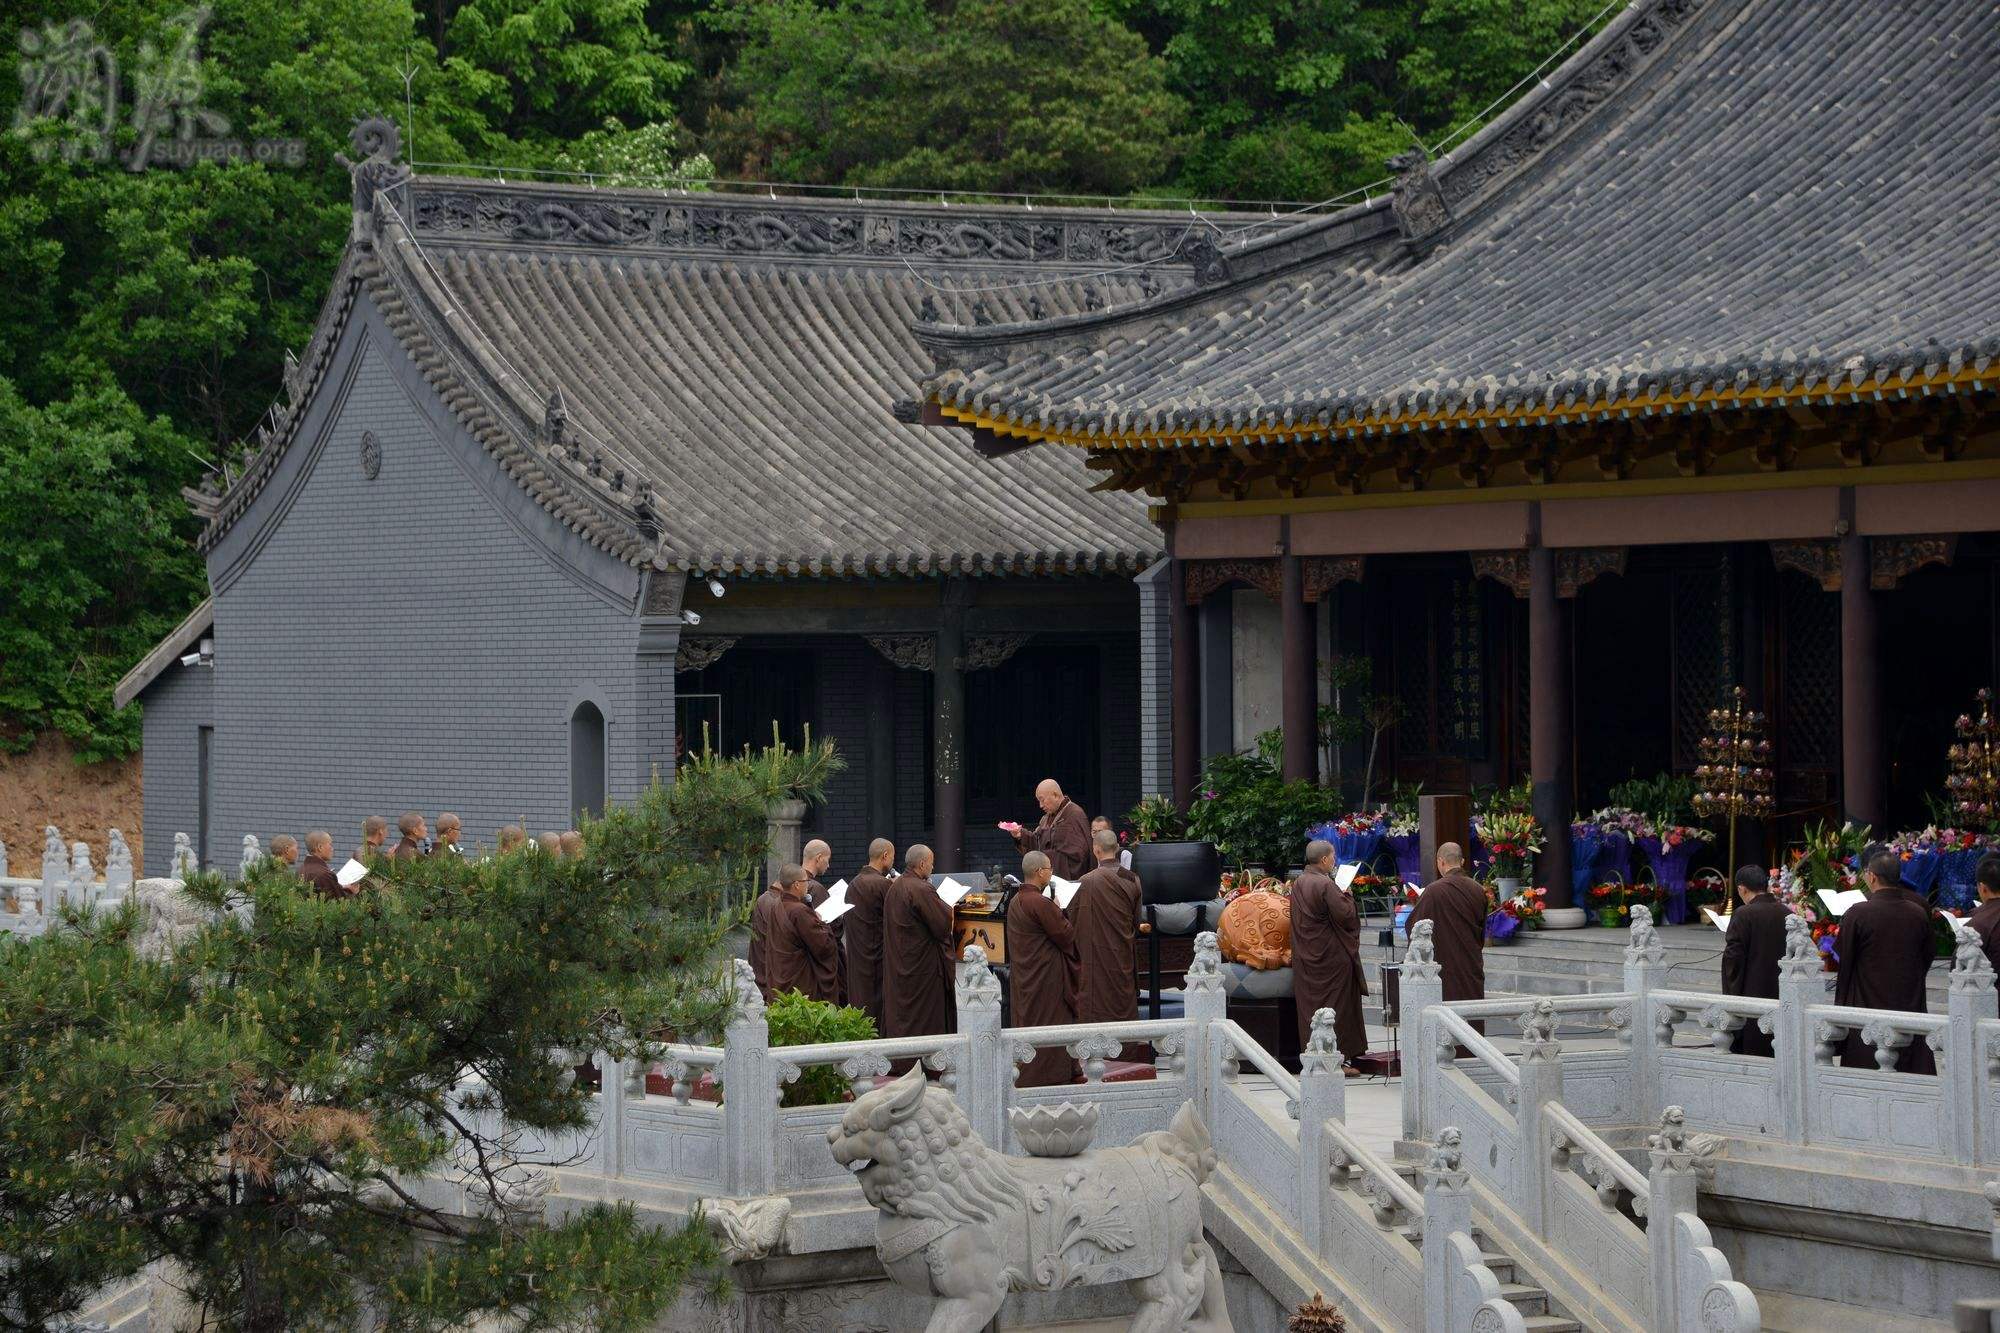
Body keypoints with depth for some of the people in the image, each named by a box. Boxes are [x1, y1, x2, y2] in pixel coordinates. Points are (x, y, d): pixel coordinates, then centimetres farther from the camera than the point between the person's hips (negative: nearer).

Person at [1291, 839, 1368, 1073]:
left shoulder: (1297, 884, 6)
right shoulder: (1326, 885, -18)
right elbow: (1345, 915, -20)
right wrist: (1346, 896, -1)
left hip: (1305, 956, 7)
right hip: (1332, 955, -7)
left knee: (1311, 1006, 10)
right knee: (1336, 1006, 0)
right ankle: (1339, 1058, 1)